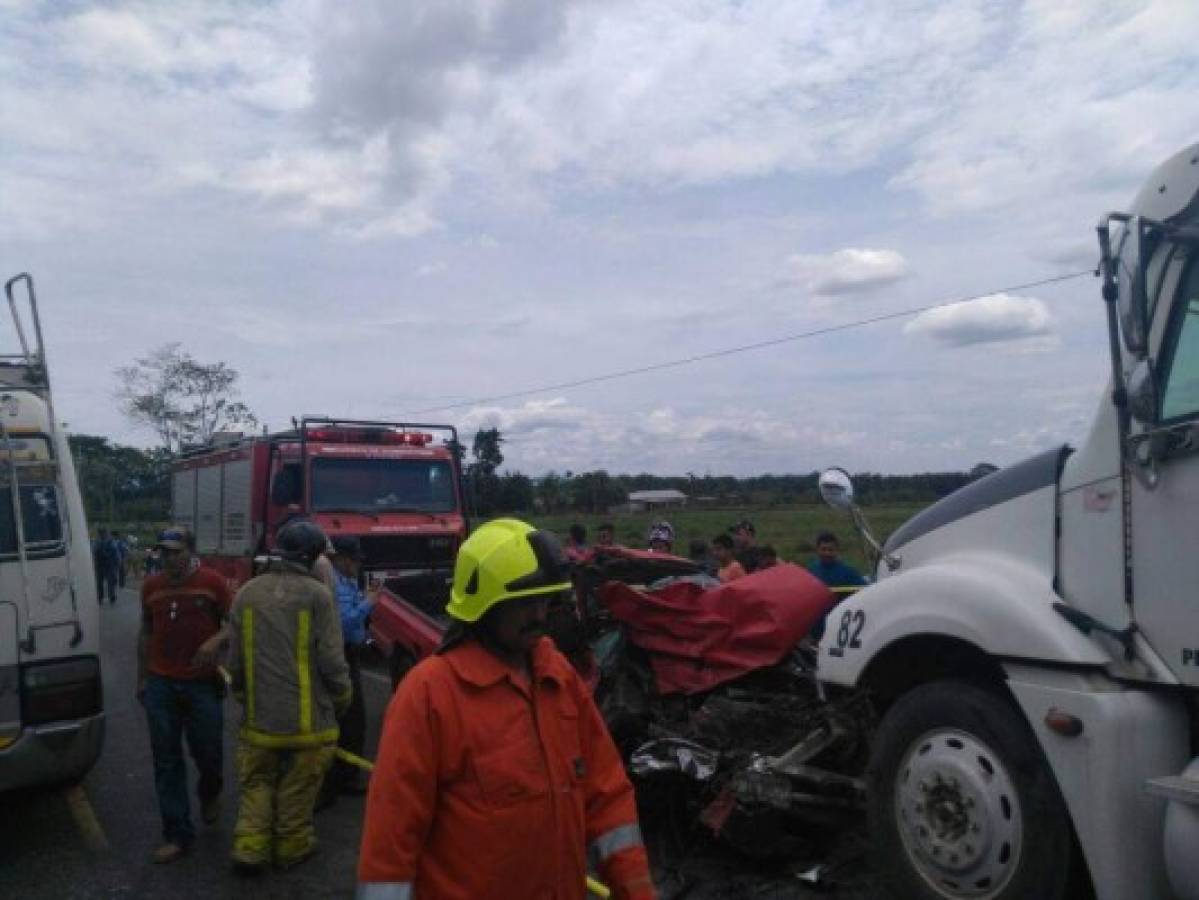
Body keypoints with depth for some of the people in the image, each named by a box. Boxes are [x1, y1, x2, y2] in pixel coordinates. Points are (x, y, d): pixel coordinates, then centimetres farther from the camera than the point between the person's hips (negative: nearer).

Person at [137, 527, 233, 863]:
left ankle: (210, 793, 39)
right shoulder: (151, 586, 7)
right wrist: (141, 678, 15)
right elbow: (145, 633, 16)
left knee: (208, 752, 5)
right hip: (160, 685, 3)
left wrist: (217, 640, -21)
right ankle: (177, 834, 15)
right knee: (167, 761, 5)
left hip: (203, 683, -3)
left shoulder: (212, 582, -6)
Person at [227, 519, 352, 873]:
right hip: (307, 717, -3)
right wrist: (341, 700, 3)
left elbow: (236, 659, 7)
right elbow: (332, 661, -14)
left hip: (259, 715, 4)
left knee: (256, 783, 20)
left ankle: (250, 848, 15)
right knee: (298, 788, 13)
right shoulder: (316, 594, -14)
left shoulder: (247, 593, 0)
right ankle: (291, 847, 27)